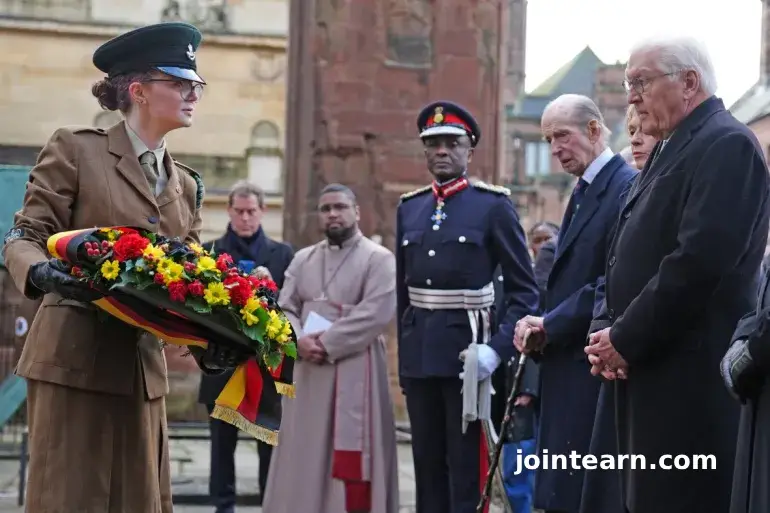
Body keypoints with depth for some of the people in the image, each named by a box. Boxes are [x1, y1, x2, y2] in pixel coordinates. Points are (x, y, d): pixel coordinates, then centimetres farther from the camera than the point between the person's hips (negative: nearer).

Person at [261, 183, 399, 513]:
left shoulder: (379, 259, -2)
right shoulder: (303, 260, 15)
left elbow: (376, 314, -14)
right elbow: (284, 310, 9)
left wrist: (326, 343, -15)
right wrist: (299, 341, -12)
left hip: (355, 372, -5)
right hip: (306, 372, 5)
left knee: (351, 461, -6)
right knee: (303, 457, 7)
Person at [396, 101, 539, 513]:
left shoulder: (494, 205, -4)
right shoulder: (408, 208, 12)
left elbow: (524, 290, -6)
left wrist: (497, 349, -16)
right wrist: (404, 354, 15)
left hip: (467, 353, -5)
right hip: (418, 355, 5)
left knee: (468, 469, -1)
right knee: (427, 466, 11)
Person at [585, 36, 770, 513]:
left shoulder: (727, 144, -11)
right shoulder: (672, 149, 21)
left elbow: (700, 260, -21)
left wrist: (626, 339, -15)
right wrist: (607, 329, 5)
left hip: (690, 377, -10)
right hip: (648, 367, 10)